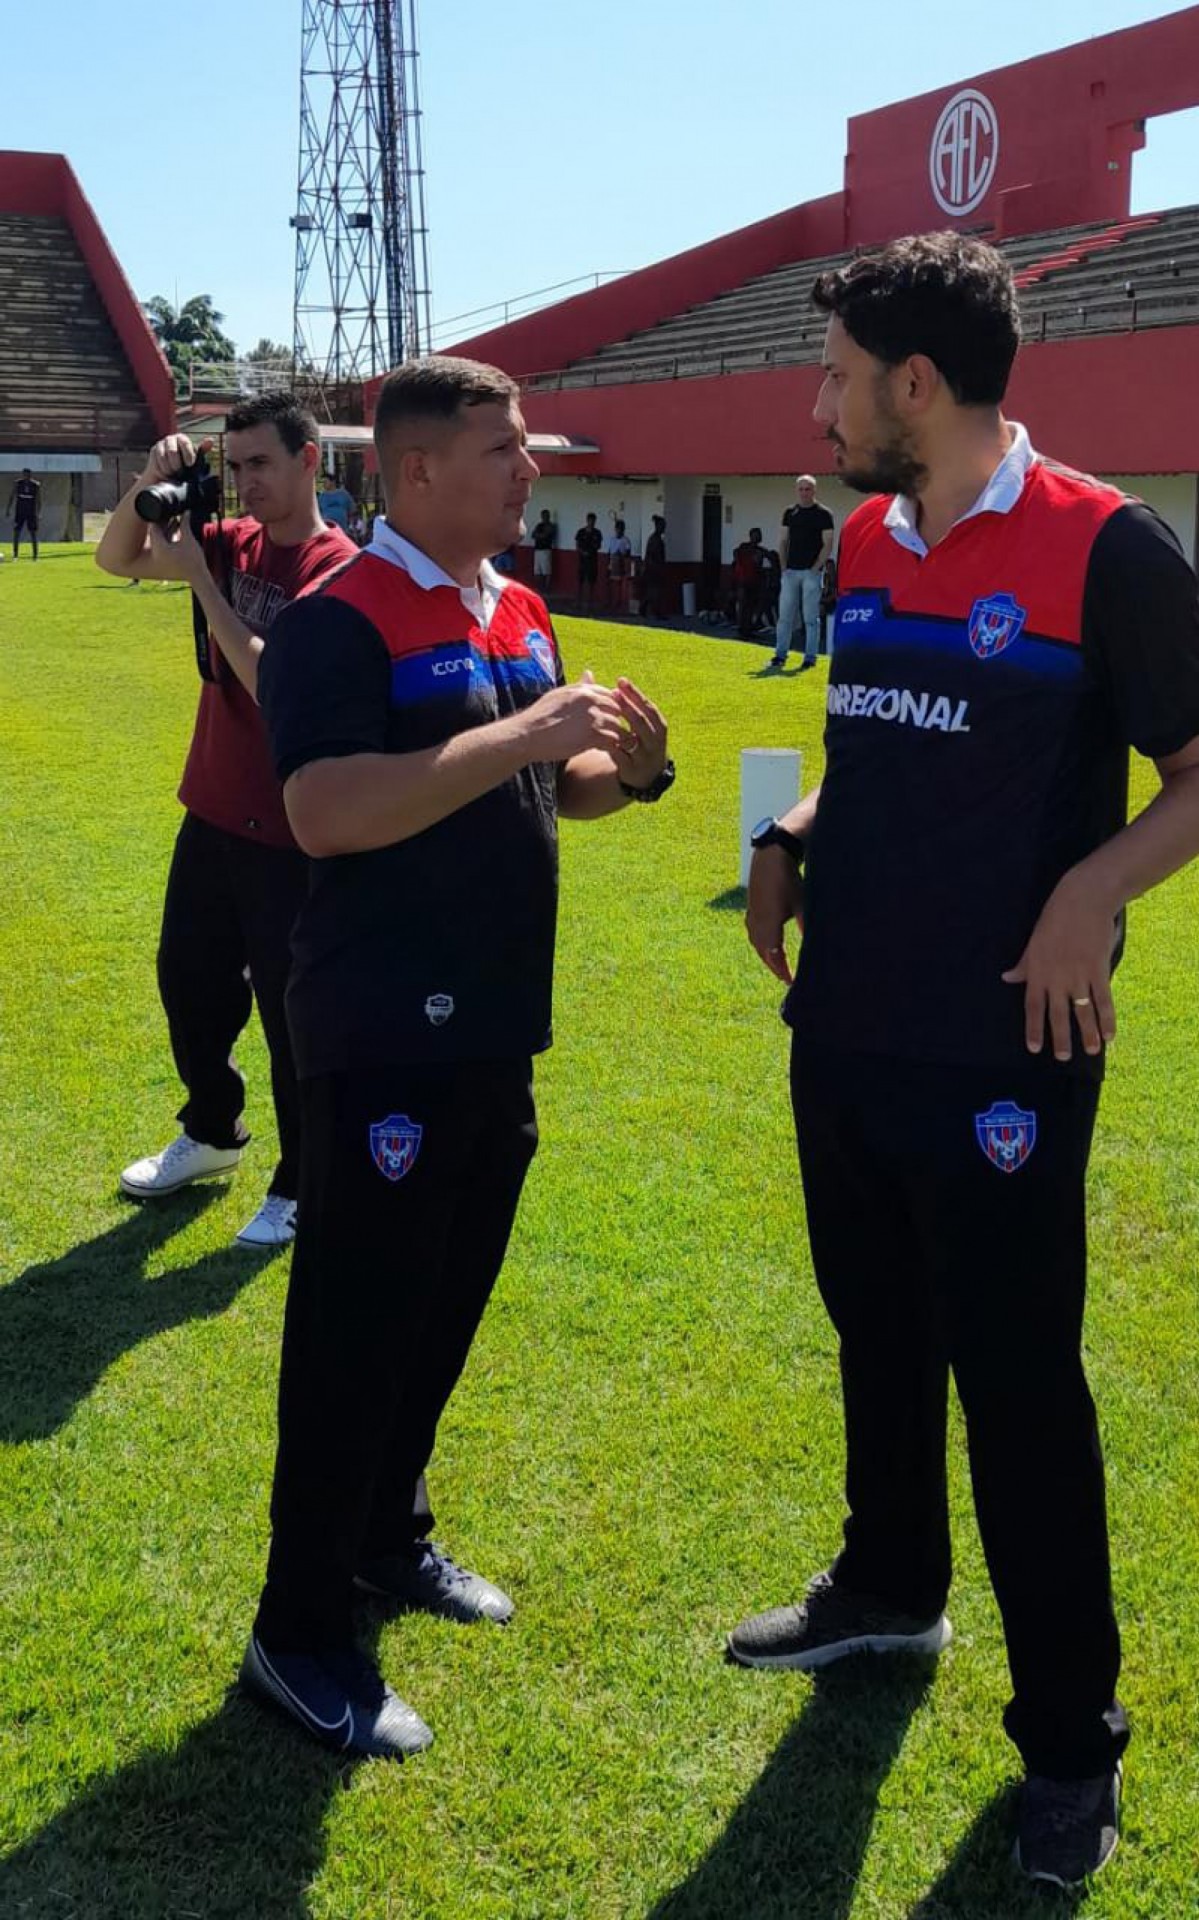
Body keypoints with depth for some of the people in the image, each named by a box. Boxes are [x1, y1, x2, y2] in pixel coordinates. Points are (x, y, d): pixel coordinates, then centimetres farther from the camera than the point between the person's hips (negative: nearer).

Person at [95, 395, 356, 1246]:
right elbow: (116, 560, 7)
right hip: (212, 816, 7)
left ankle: (301, 1188, 19)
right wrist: (150, 486, -11)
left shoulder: (338, 569, -17)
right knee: (189, 982, 19)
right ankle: (212, 1134, 41)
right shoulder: (237, 542, 4)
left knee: (290, 1012, 2)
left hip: (289, 837, -7)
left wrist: (201, 580, -22)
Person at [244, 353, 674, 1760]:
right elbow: (324, 813, -27)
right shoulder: (340, 620, -14)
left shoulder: (522, 617, 12)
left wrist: (626, 769, 0)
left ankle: (389, 1537, 38)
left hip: (498, 1033, 8)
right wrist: (517, 738, -28)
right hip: (384, 1044, -8)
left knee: (447, 1308, 19)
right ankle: (298, 1634, 14)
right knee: (357, 1328, 0)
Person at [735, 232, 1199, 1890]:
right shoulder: (866, 544, 8)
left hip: (998, 1054, -7)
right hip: (845, 1028, 7)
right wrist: (795, 838, 3)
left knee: (1017, 1380, 2)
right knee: (878, 1329, 21)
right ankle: (889, 1590, 43)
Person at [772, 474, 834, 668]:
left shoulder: (823, 514, -3)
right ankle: (780, 654, 11)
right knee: (785, 614, 5)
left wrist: (816, 567, -12)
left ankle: (810, 657, 4)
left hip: (812, 572, -5)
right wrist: (784, 565, 6)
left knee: (811, 616, -1)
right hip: (790, 571, 5)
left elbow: (828, 544, -6)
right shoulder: (790, 513, 12)